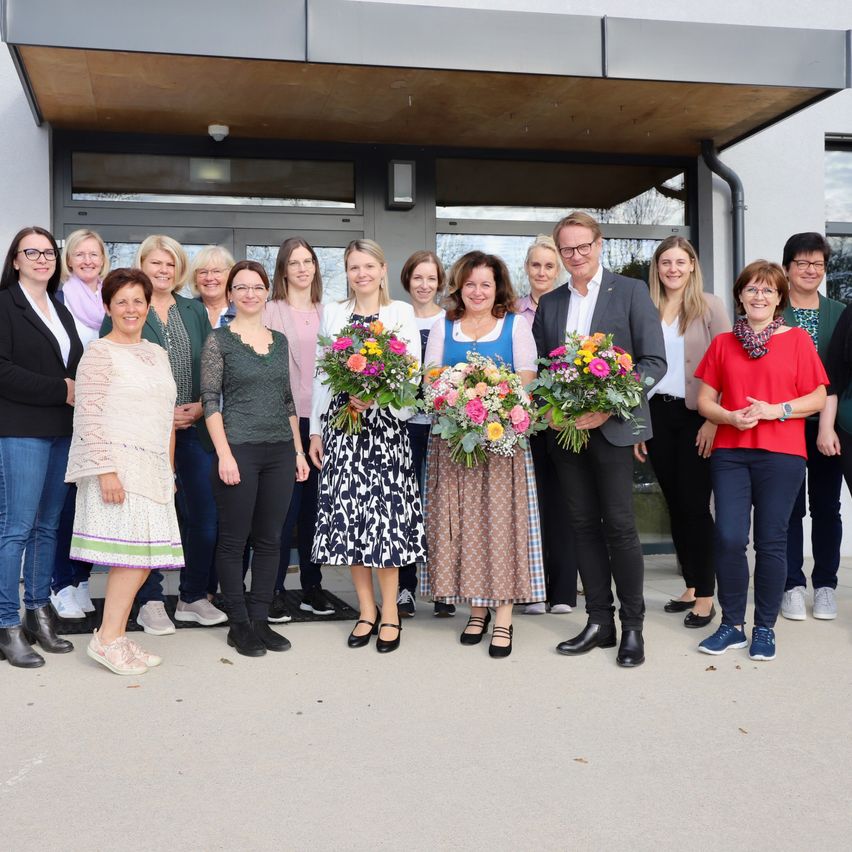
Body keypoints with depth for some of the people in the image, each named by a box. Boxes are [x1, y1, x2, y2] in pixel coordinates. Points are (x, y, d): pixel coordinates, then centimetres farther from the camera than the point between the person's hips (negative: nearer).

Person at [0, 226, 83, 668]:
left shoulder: (59, 310, 19)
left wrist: (79, 392, -3)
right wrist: (61, 391, -15)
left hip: (61, 431, 7)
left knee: (47, 526, 11)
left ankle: (39, 615, 19)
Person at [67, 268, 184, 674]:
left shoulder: (157, 353, 17)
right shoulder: (100, 352, -5)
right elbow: (89, 416, -12)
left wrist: (170, 471, 20)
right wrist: (106, 471, -20)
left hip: (152, 468, 7)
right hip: (117, 463, -7)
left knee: (144, 556, 4)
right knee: (135, 551, -12)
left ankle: (116, 634, 13)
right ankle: (107, 639, -4)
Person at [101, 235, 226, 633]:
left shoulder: (195, 312, 14)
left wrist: (201, 406, -4)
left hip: (195, 429, 4)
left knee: (204, 514, 3)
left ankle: (194, 597, 18)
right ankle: (150, 602, 15)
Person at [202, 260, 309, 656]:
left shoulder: (280, 341, 13)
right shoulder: (218, 340, -1)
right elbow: (210, 400, -6)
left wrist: (298, 450, 12)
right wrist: (224, 453, -14)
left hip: (280, 451, 5)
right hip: (239, 449, -5)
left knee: (269, 539, 8)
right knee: (234, 538, 2)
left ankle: (259, 620, 18)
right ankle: (238, 624, 12)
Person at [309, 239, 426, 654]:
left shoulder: (402, 312, 6)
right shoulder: (331, 313, 11)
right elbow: (322, 374, 11)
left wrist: (374, 394, -17)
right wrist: (315, 430, 8)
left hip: (385, 422, -2)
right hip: (340, 421, 2)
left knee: (385, 510, -6)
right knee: (347, 513, 0)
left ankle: (390, 611, 6)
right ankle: (367, 609, 13)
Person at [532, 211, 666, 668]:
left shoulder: (631, 291, -1)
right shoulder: (549, 303, 13)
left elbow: (654, 361, -6)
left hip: (612, 427, -4)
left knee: (619, 525, -3)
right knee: (584, 525, 9)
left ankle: (633, 626, 9)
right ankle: (599, 622, 18)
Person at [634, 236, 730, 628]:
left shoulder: (709, 306, -2)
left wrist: (714, 420, -13)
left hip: (695, 415, -4)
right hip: (657, 414, 4)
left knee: (695, 505, -3)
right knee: (674, 504, 9)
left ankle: (705, 597, 7)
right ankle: (690, 587, 21)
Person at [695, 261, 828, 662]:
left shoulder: (797, 339, 5)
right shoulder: (723, 343, 11)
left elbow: (818, 398, 2)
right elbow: (705, 400, 9)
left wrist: (775, 410, -12)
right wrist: (731, 417, -10)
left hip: (781, 454, -2)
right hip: (729, 453, 2)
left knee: (771, 542, 1)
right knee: (729, 538, -4)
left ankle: (765, 628, 15)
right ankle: (732, 625, 11)